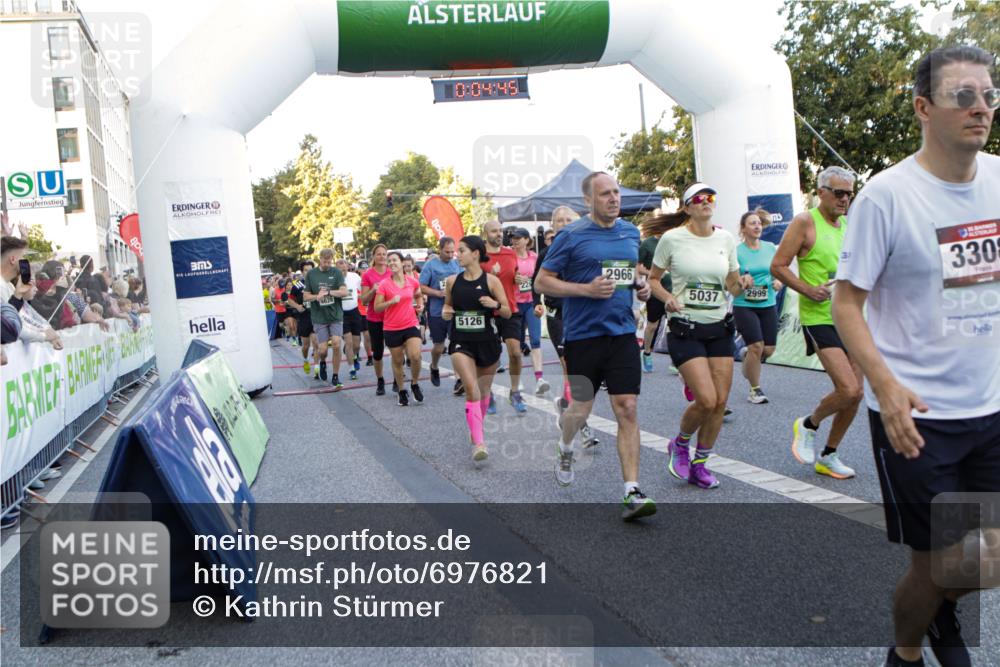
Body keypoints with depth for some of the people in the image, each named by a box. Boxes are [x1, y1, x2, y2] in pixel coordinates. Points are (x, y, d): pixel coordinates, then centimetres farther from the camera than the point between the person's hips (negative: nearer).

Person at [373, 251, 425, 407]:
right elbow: (376, 308, -6)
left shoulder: (413, 281, 2)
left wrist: (420, 304, 6)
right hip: (392, 328, -1)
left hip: (411, 325, 1)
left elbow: (419, 295, 25)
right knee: (397, 361, 9)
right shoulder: (384, 284, -6)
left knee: (415, 356, -18)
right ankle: (401, 391, 28)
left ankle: (414, 385, 9)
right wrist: (391, 301, -20)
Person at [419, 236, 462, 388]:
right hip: (437, 312, -1)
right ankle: (434, 368, 42)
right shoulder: (431, 265, -4)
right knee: (439, 346, 12)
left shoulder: (457, 264, 3)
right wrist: (438, 293, -19)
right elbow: (421, 287, -6)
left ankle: (460, 379, -2)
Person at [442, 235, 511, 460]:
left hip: (487, 342, 0)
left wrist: (495, 305, -21)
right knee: (471, 388, -18)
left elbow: (508, 312, -2)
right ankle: (479, 442, -19)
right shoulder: (452, 281, 1)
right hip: (461, 342, 0)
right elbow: (447, 305, 16)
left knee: (484, 390, 15)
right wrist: (445, 312, -6)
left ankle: (476, 430, 40)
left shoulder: (491, 280, -6)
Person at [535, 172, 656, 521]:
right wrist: (587, 289, -17)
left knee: (627, 410, -5)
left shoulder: (631, 232, 11)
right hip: (582, 334, -3)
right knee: (580, 408, 9)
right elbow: (542, 282, -6)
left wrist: (641, 285, 5)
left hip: (622, 332, 3)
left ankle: (632, 492, -3)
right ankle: (565, 447, 44)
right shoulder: (571, 236, -6)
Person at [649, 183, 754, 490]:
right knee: (706, 400, -14)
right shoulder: (672, 238, -6)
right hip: (685, 329, -4)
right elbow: (653, 279, 3)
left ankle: (700, 464, 21)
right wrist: (668, 298, -16)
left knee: (721, 401, 2)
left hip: (720, 329, 5)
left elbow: (732, 286, 13)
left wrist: (742, 284, -10)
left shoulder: (726, 239, 6)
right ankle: (680, 445, 17)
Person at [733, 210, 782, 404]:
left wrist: (779, 282, -5)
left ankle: (748, 358, 38)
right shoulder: (737, 251, -6)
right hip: (744, 306, -4)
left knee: (769, 349, 3)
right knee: (756, 346, -11)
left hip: (768, 305, 4)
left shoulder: (771, 248, 5)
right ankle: (755, 390, 5)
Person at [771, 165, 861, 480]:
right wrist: (809, 290, -19)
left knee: (856, 394, 7)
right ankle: (808, 425, 12)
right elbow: (777, 266, -11)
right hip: (819, 319, -7)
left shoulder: (849, 226, 15)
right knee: (848, 389, -18)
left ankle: (828, 456, 23)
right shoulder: (805, 222, -7)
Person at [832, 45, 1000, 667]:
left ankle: (943, 614, 47)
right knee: (939, 564, 5)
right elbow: (847, 300, -12)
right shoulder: (887, 195, -14)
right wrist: (885, 385, -25)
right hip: (917, 415, -5)